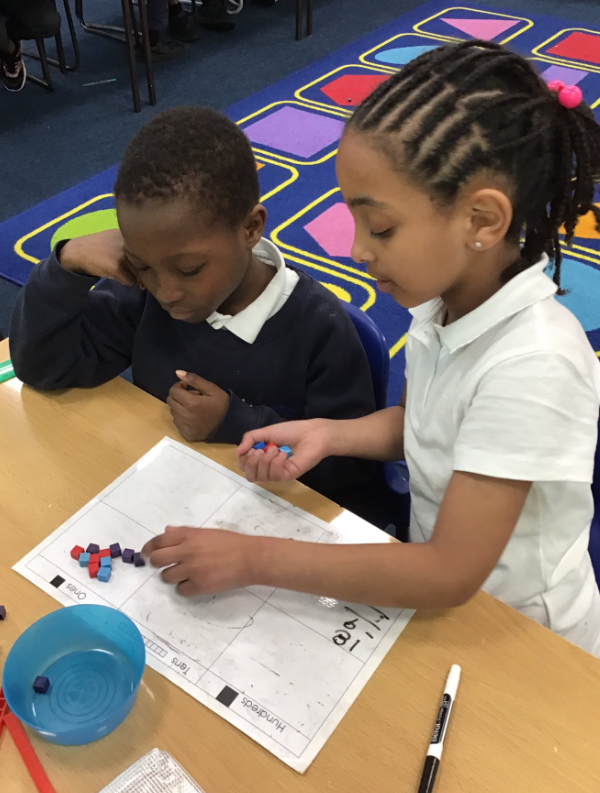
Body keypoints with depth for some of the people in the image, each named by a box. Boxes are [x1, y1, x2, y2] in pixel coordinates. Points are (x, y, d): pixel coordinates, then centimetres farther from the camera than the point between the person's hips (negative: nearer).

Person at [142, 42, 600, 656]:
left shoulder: (532, 366, -32)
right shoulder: (448, 294, -11)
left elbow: (449, 576, -27)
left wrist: (253, 559, -26)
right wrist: (327, 434, -12)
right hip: (444, 580, 6)